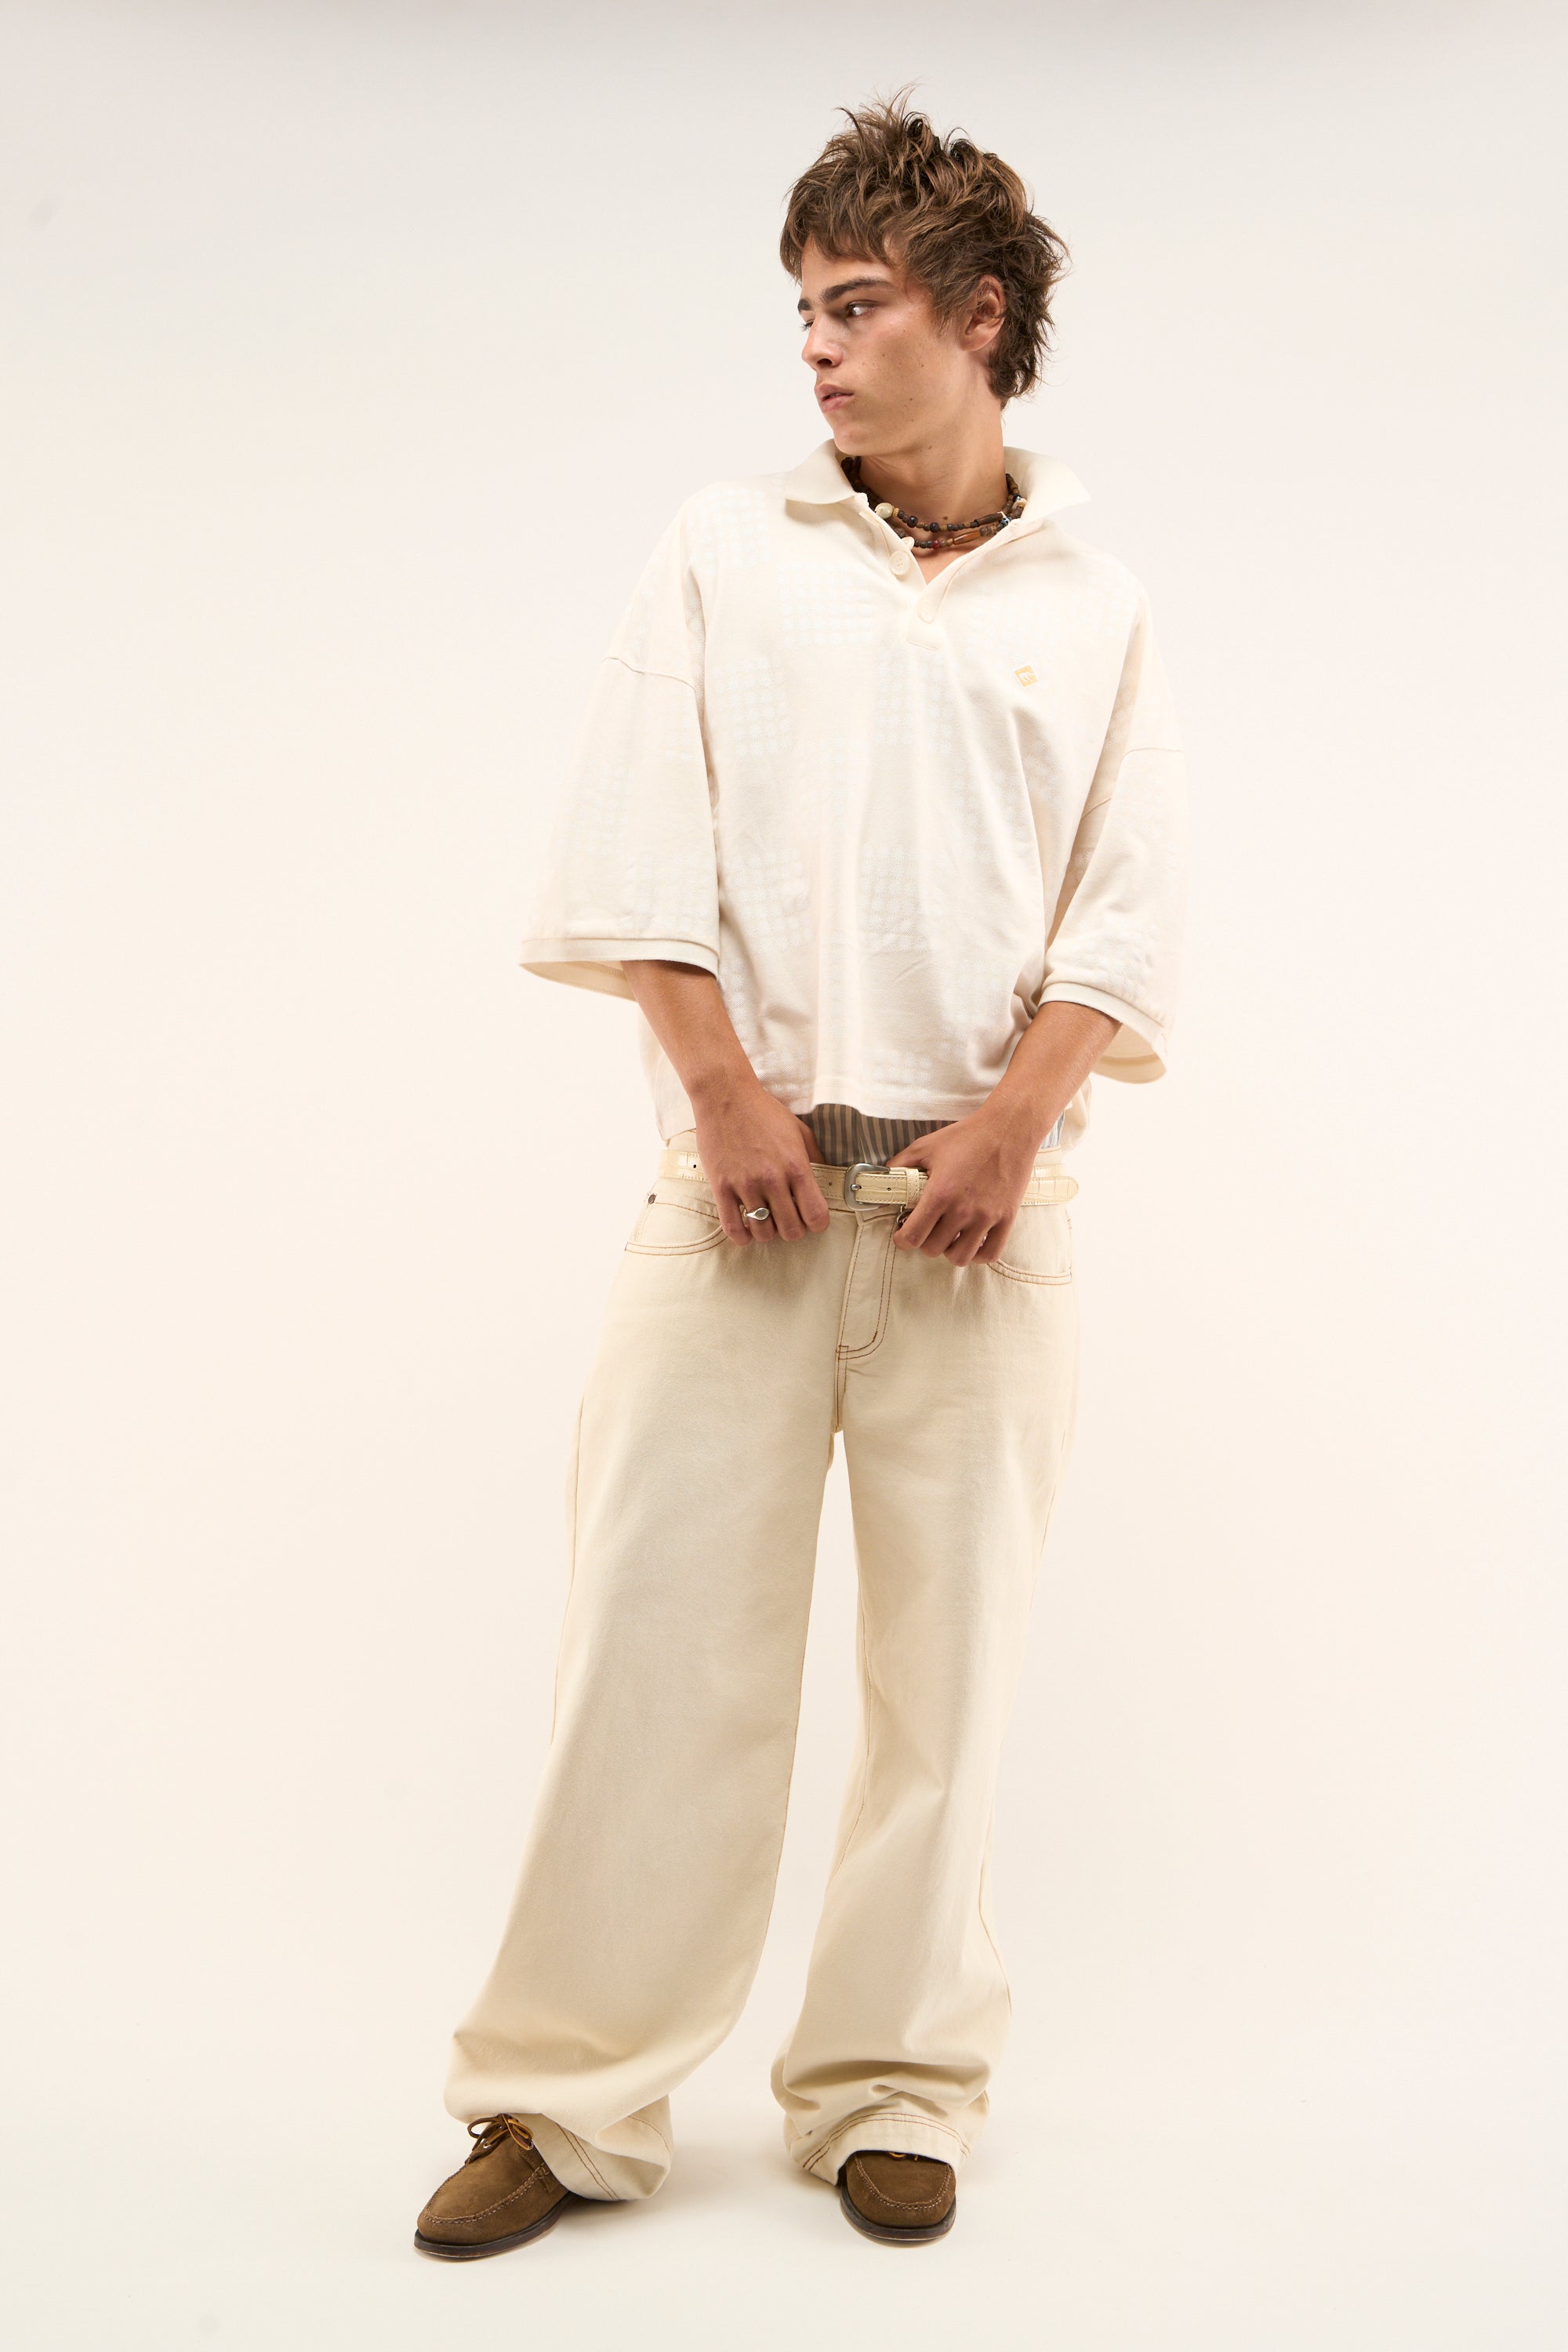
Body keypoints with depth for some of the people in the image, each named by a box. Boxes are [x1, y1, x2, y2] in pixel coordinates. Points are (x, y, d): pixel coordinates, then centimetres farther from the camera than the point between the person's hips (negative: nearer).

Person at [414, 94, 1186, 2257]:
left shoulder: (1095, 607, 11)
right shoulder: (726, 553, 11)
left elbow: (1124, 911, 4)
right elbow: (643, 852, 3)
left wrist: (1014, 1116, -11)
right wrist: (723, 1092, -9)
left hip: (978, 1192, 1)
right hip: (744, 1168, 0)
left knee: (951, 1649, 4)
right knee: (660, 1629, -1)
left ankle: (894, 2092, 17)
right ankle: (570, 2098, 10)